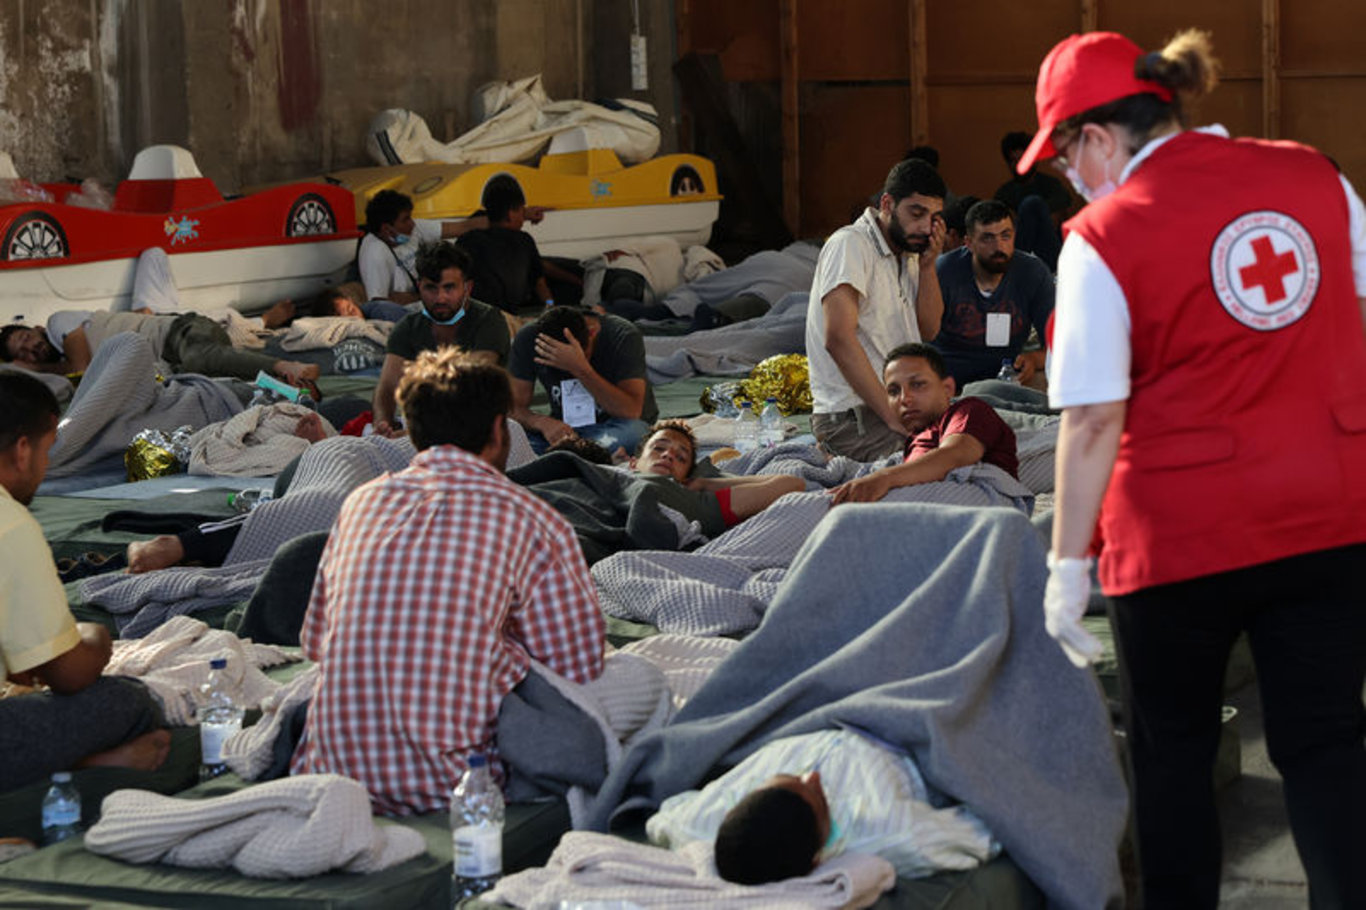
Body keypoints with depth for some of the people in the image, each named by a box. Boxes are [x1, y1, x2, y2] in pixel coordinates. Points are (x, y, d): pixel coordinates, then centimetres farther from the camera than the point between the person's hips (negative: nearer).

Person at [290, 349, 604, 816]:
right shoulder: (532, 520, -4)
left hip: (338, 771, 4)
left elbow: (315, 643, 17)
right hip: (453, 783, -4)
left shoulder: (360, 502, 10)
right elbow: (580, 668, -1)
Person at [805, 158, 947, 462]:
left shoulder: (907, 251, 18)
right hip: (850, 417, -11)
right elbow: (838, 338, -22)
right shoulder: (850, 245, -11)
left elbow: (928, 331, 13)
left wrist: (928, 264, 0)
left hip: (894, 405, 11)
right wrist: (892, 416, -26)